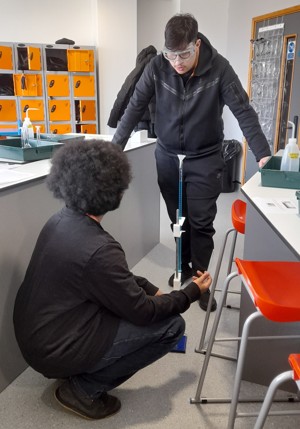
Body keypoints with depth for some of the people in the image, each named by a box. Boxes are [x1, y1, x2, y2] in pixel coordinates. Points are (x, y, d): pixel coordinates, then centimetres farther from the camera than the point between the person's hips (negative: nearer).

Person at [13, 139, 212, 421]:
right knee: (172, 325, -6)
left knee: (136, 290, 16)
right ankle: (83, 389, 0)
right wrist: (193, 292, -3)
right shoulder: (98, 249, -30)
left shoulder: (60, 220, -3)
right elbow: (143, 313, -17)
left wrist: (153, 290, 7)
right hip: (55, 349, -8)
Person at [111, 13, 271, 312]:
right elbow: (136, 106, -3)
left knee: (201, 223, 0)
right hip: (167, 156, 2)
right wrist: (116, 145, -8)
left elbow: (243, 111, -13)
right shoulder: (157, 67, -9)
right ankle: (184, 268, 33)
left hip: (205, 158, -2)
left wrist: (262, 153, -22)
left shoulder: (218, 68, -14)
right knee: (178, 220, 13)